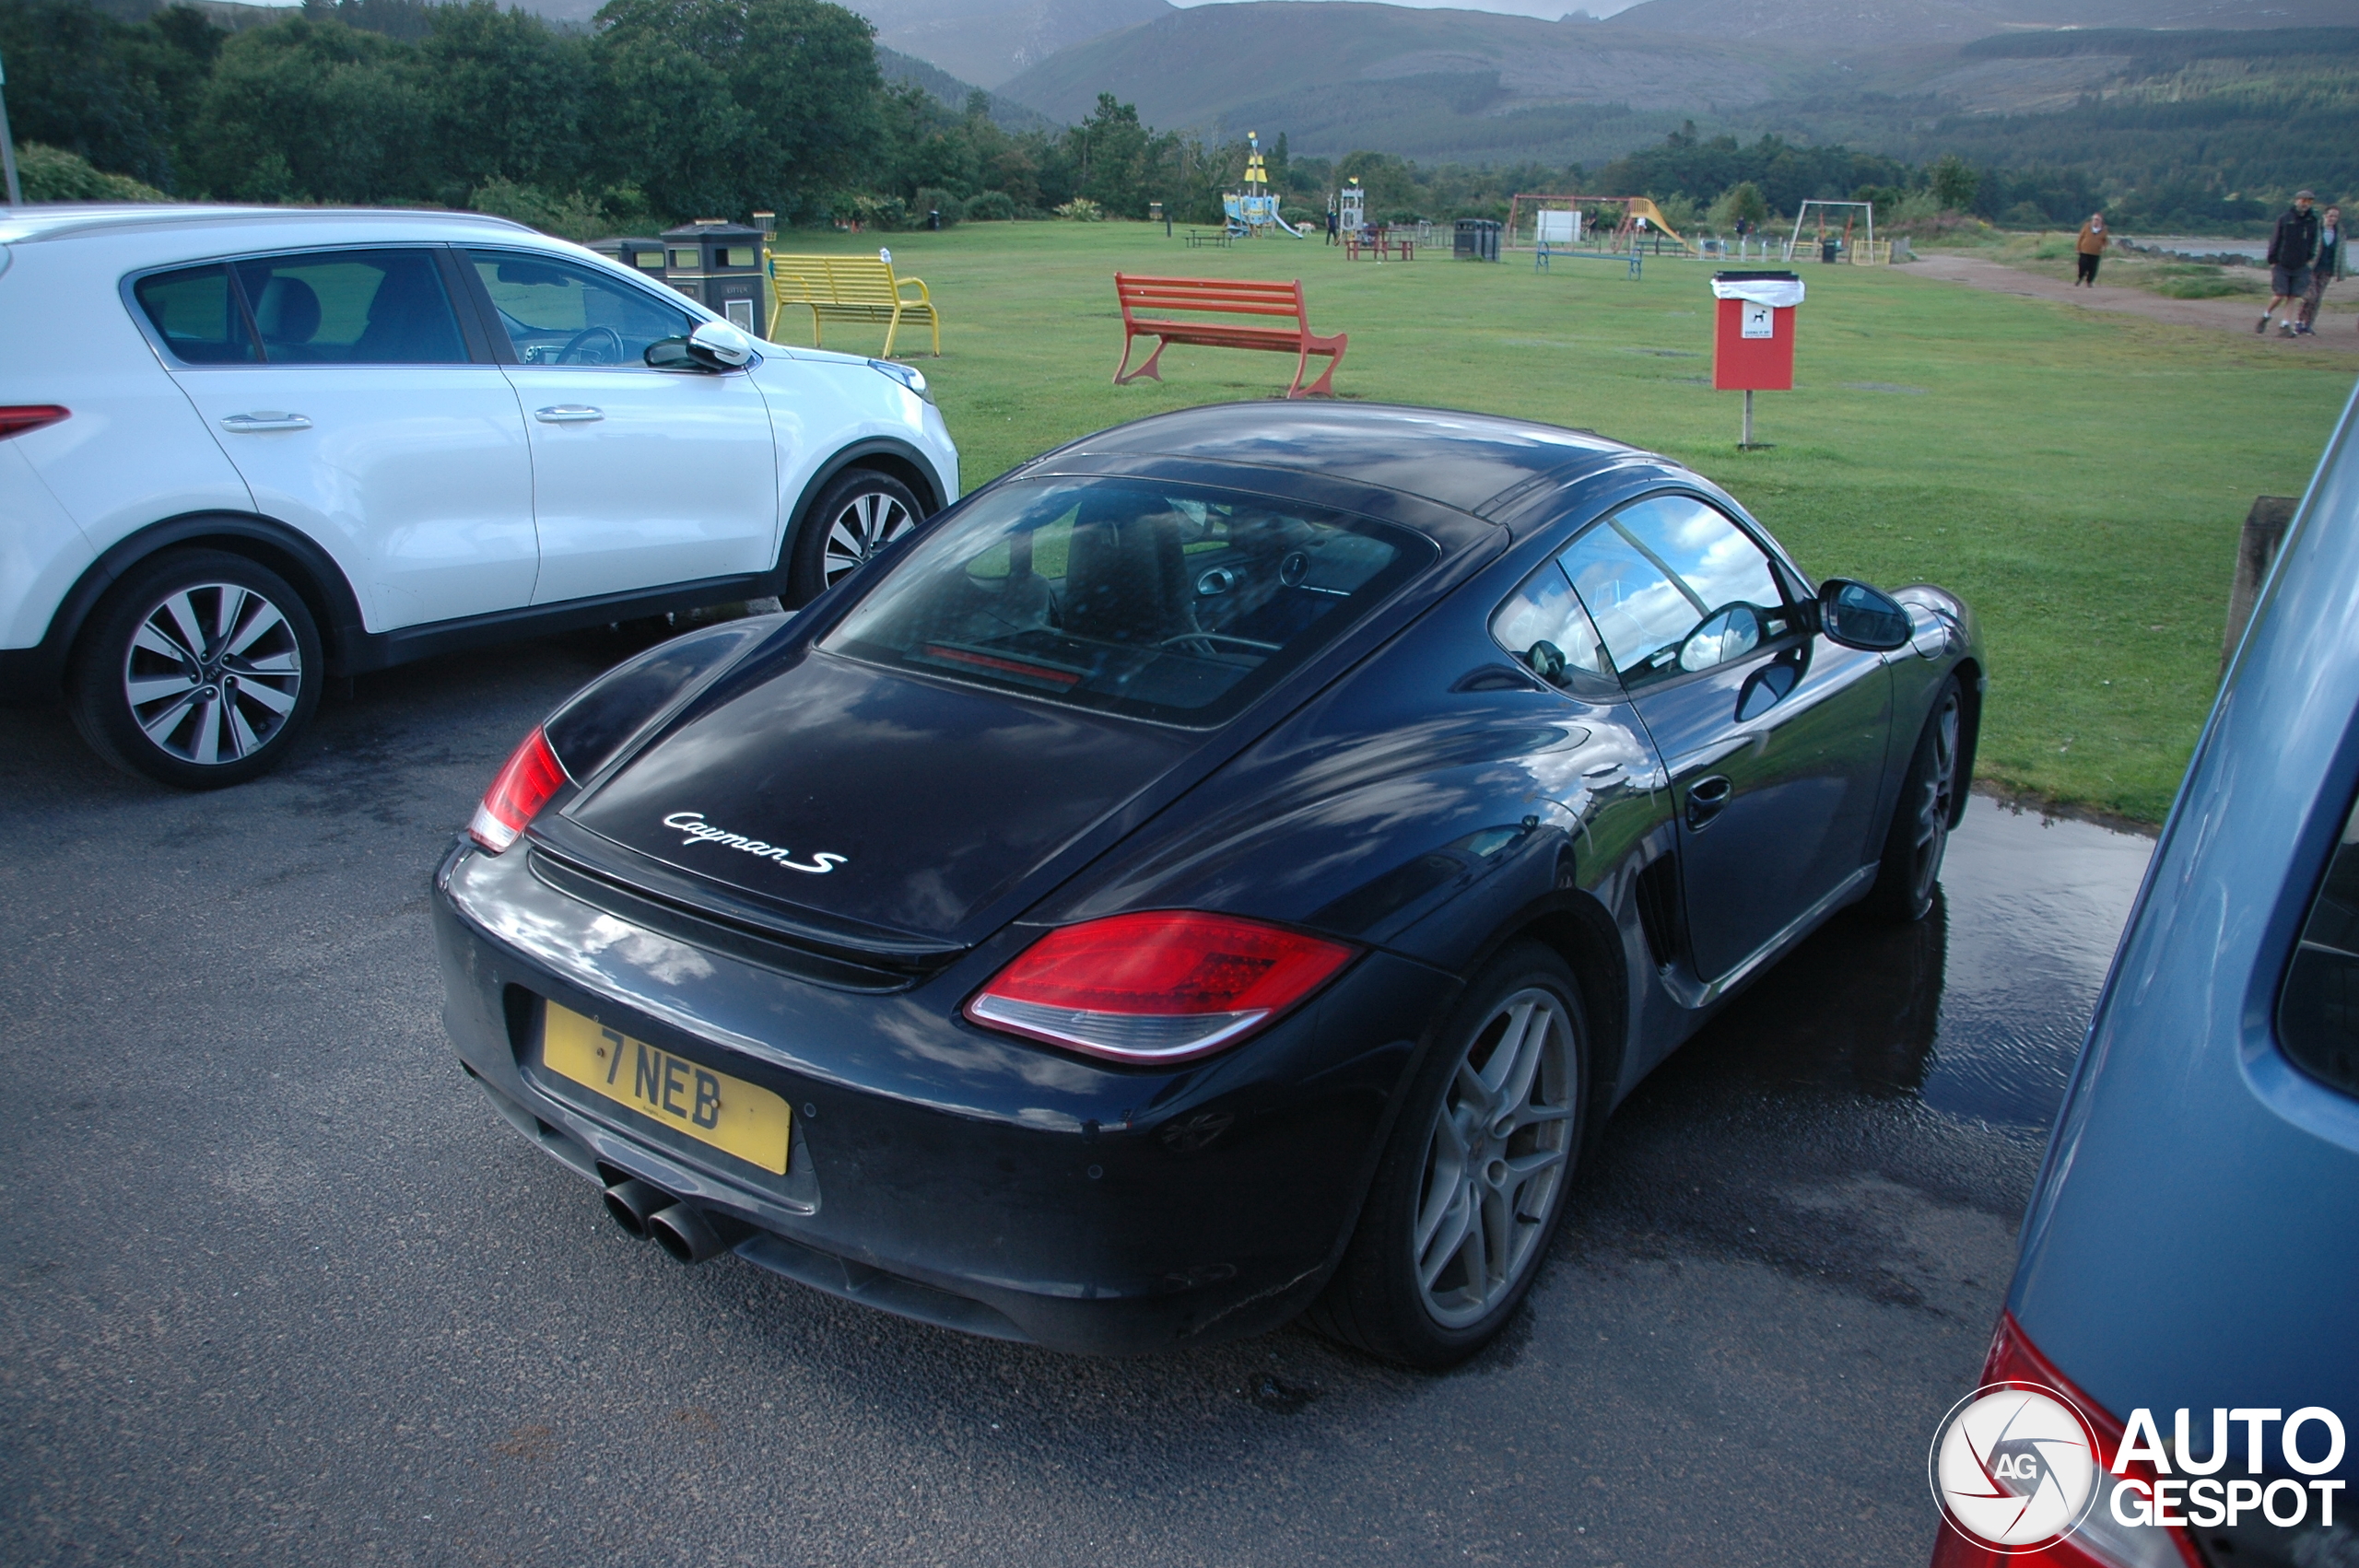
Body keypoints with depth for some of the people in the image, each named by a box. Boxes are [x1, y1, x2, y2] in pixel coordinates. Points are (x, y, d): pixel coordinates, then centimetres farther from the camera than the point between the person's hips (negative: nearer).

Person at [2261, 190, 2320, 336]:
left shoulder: (2313, 220, 5)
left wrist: (2310, 259, 5)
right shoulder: (2284, 218, -3)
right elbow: (2275, 240, -1)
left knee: (2293, 296, 0)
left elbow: (2313, 242, 12)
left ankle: (2285, 324, 5)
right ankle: (2266, 316, 18)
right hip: (2281, 264, -2)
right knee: (2280, 295, -6)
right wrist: (2272, 261, -4)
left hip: (2300, 266, 3)